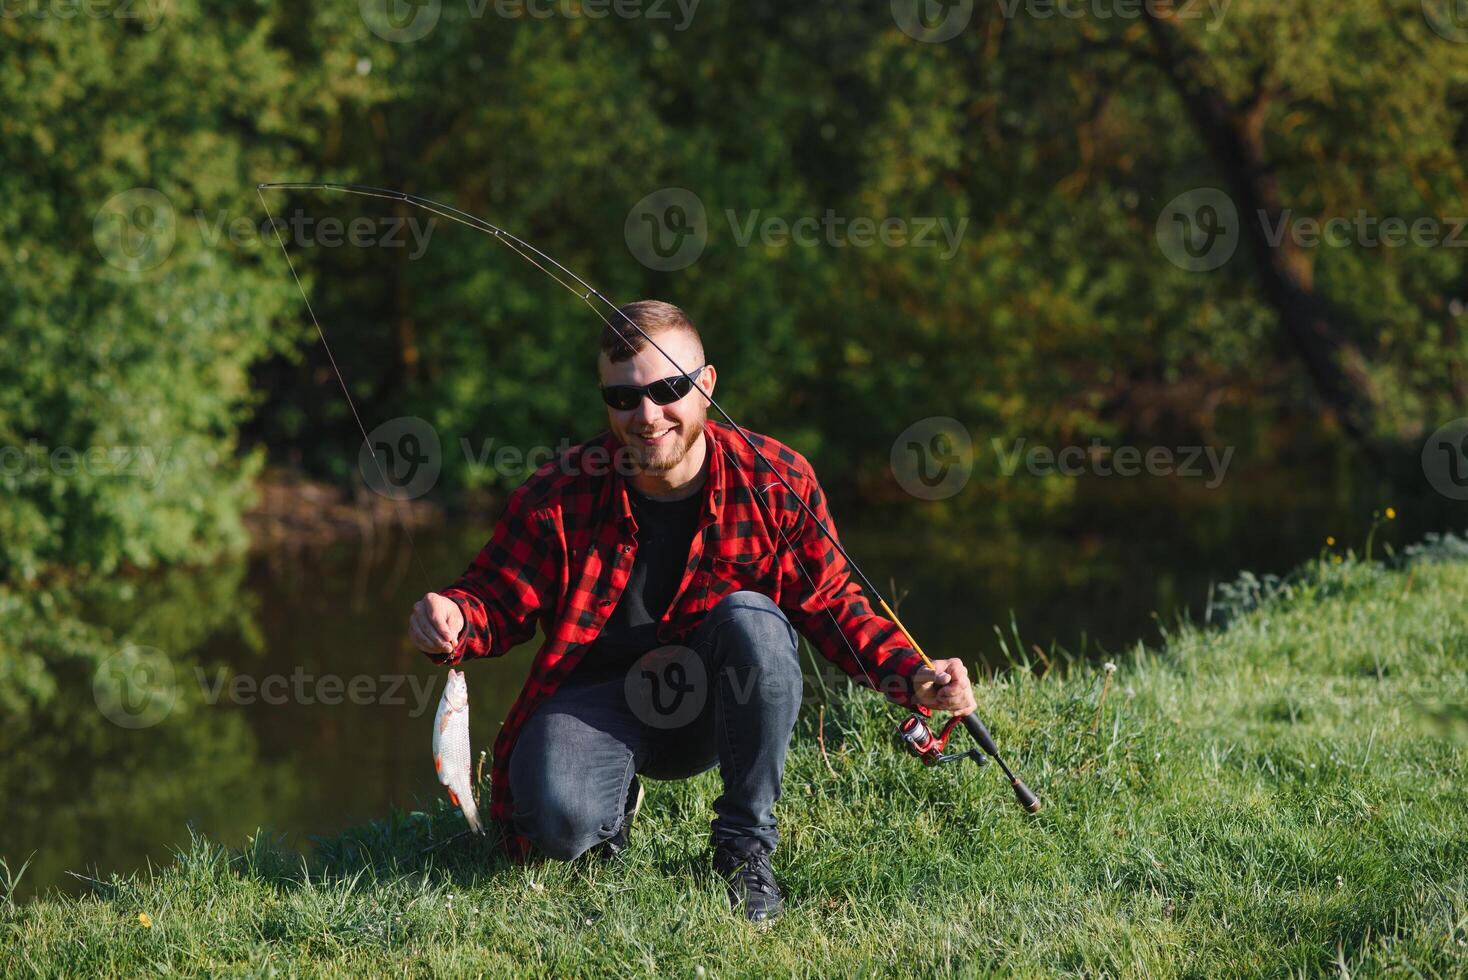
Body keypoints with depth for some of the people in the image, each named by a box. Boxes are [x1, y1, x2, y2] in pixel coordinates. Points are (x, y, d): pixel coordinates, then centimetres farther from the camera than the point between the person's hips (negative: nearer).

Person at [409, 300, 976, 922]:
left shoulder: (776, 480, -12)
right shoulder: (561, 495, -14)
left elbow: (832, 606, -1)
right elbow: (498, 597, -5)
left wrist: (912, 676, -17)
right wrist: (455, 619, -30)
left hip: (719, 706, 1)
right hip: (602, 700, -1)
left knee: (751, 618, -33)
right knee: (558, 823, -32)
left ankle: (745, 845, -16)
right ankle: (616, 799, 12)